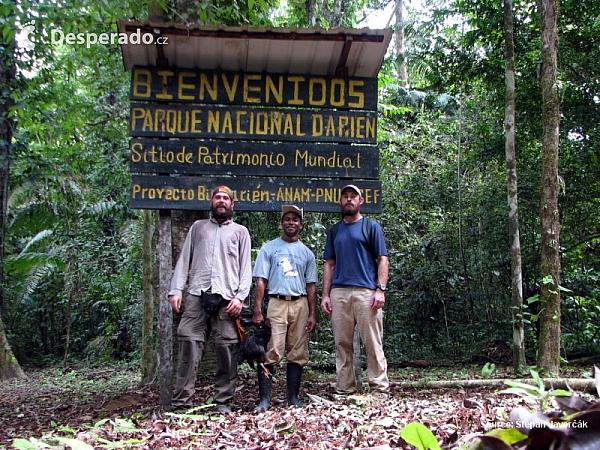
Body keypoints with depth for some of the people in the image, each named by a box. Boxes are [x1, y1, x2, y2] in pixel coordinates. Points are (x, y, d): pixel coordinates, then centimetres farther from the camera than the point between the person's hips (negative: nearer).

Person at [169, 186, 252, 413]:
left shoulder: (240, 231, 19)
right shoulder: (198, 227, 23)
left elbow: (246, 268, 11)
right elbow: (184, 260, 17)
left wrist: (241, 296, -3)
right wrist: (176, 290, 3)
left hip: (227, 299, -1)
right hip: (197, 295, 1)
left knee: (227, 350, -4)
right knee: (189, 346, -8)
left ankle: (223, 402, 4)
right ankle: (180, 402, -6)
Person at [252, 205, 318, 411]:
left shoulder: (307, 253, 17)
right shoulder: (269, 248, 8)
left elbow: (311, 285, 15)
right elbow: (261, 281, 2)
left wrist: (312, 314, 6)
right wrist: (257, 311, -8)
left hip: (300, 304, 3)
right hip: (276, 303, -3)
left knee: (298, 353, 3)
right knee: (271, 353, -10)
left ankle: (293, 398, 11)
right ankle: (264, 399, -6)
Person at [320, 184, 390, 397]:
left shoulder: (371, 226, 9)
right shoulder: (334, 231, 20)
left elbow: (382, 260, 3)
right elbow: (329, 264, 18)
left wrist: (381, 290, -9)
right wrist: (325, 295, 8)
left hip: (366, 291, -4)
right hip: (339, 292, 4)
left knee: (373, 343, -5)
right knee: (342, 344, 4)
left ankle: (380, 389, -1)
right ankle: (345, 390, 9)